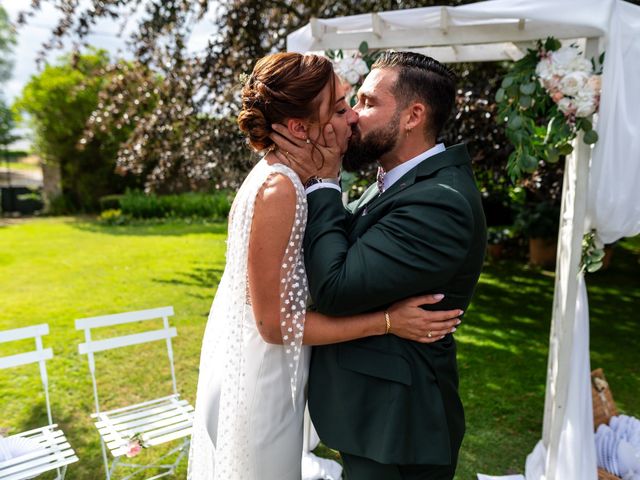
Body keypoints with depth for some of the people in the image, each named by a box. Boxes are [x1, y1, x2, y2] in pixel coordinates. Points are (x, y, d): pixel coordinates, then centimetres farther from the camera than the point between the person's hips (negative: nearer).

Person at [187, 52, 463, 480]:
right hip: (259, 378, -8)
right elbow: (275, 323, -24)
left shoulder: (289, 178, -1)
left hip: (270, 373, 8)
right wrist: (388, 321, -20)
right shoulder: (278, 190, -28)